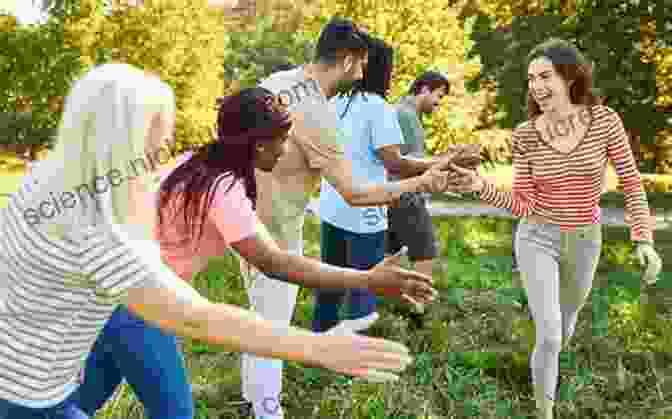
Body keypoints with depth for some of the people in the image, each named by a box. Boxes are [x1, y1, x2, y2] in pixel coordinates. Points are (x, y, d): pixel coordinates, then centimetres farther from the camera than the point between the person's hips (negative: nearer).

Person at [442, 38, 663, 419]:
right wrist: (481, 187, -28)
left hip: (585, 241, 2)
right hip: (537, 238, -2)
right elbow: (523, 205, -13)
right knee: (549, 336, -10)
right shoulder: (526, 135, -13)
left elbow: (632, 184, -6)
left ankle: (546, 368, 58)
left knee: (565, 328, 24)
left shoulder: (605, 120, -13)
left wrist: (644, 240, -14)